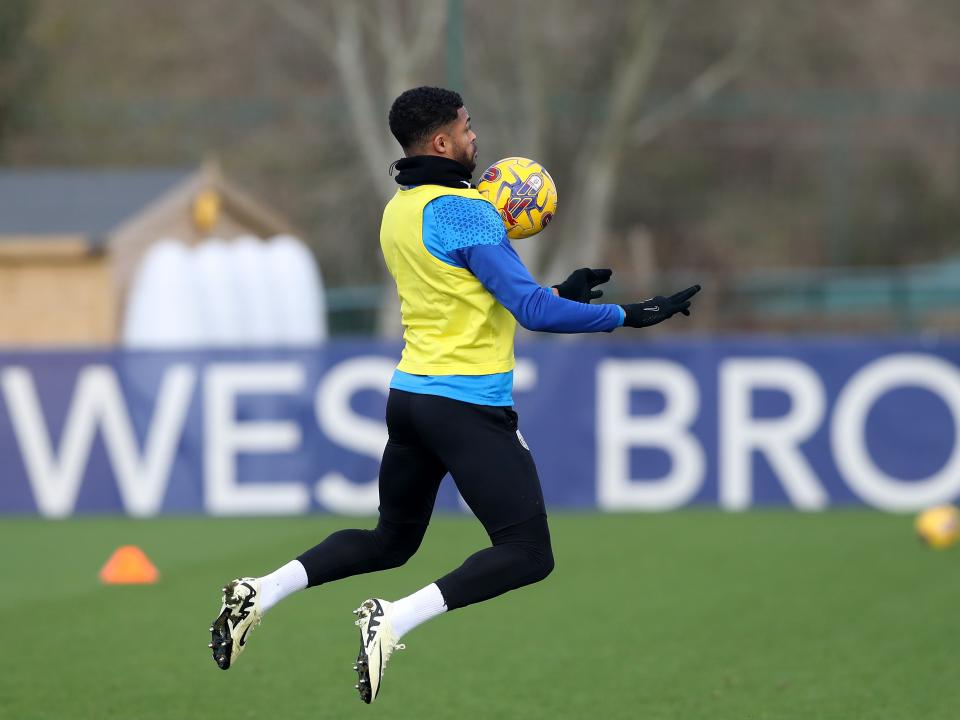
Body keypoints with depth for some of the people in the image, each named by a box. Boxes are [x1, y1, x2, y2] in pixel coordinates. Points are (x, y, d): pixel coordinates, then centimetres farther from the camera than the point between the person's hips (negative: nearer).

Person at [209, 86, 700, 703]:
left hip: (410, 393, 8)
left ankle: (262, 593, 7)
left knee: (391, 540, 23)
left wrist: (560, 291, 21)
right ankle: (394, 622, -20)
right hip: (470, 406, -8)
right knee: (528, 553, -4)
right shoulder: (463, 212, -16)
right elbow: (533, 311, -21)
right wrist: (629, 315, -15)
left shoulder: (398, 210, 11)